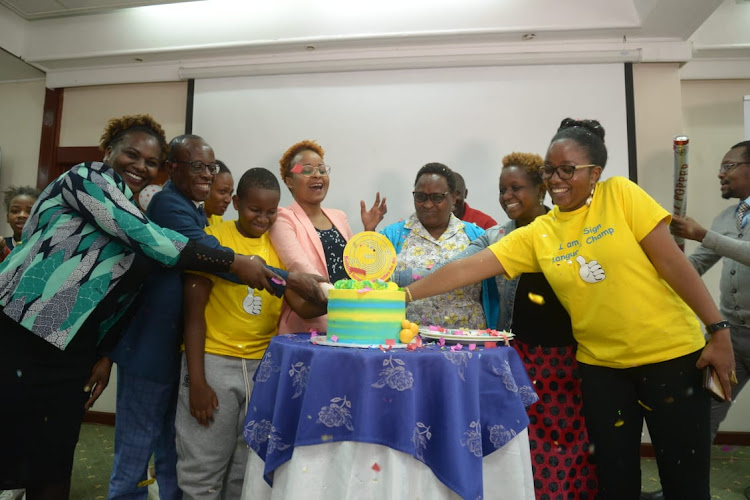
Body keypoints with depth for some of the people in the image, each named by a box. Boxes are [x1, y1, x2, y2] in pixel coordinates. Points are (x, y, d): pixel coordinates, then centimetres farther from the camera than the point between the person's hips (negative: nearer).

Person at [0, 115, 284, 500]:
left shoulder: (135, 213, 17)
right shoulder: (89, 177, -6)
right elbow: (148, 238, -22)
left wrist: (104, 353, 7)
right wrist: (234, 263, -22)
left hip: (73, 348, 8)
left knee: (54, 460, 10)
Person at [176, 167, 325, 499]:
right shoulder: (213, 238, -6)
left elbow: (301, 306, -6)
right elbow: (193, 311, -7)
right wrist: (196, 381, -11)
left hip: (264, 364, 3)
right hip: (214, 362, -3)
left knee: (250, 469, 16)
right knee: (203, 470, 7)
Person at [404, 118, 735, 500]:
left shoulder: (621, 194, -7)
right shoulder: (536, 235, -2)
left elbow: (671, 261, -7)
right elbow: (470, 267, -7)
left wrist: (718, 330, -8)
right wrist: (406, 294, -13)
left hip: (670, 353, -2)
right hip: (601, 364, 2)